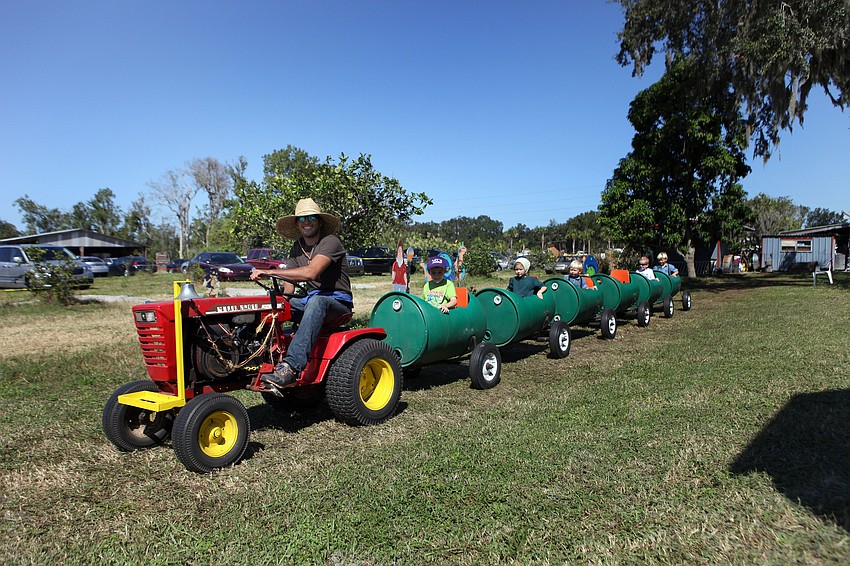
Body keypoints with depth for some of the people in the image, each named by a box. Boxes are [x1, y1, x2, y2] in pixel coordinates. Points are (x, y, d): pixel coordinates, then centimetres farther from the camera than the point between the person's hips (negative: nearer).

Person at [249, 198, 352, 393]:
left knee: (316, 302, -40)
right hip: (311, 300, 7)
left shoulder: (330, 242, -11)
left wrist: (269, 272, -28)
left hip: (338, 302, -7)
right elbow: (288, 287, 7)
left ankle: (291, 366, -50)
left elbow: (310, 272, -28)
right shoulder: (297, 249, 13)